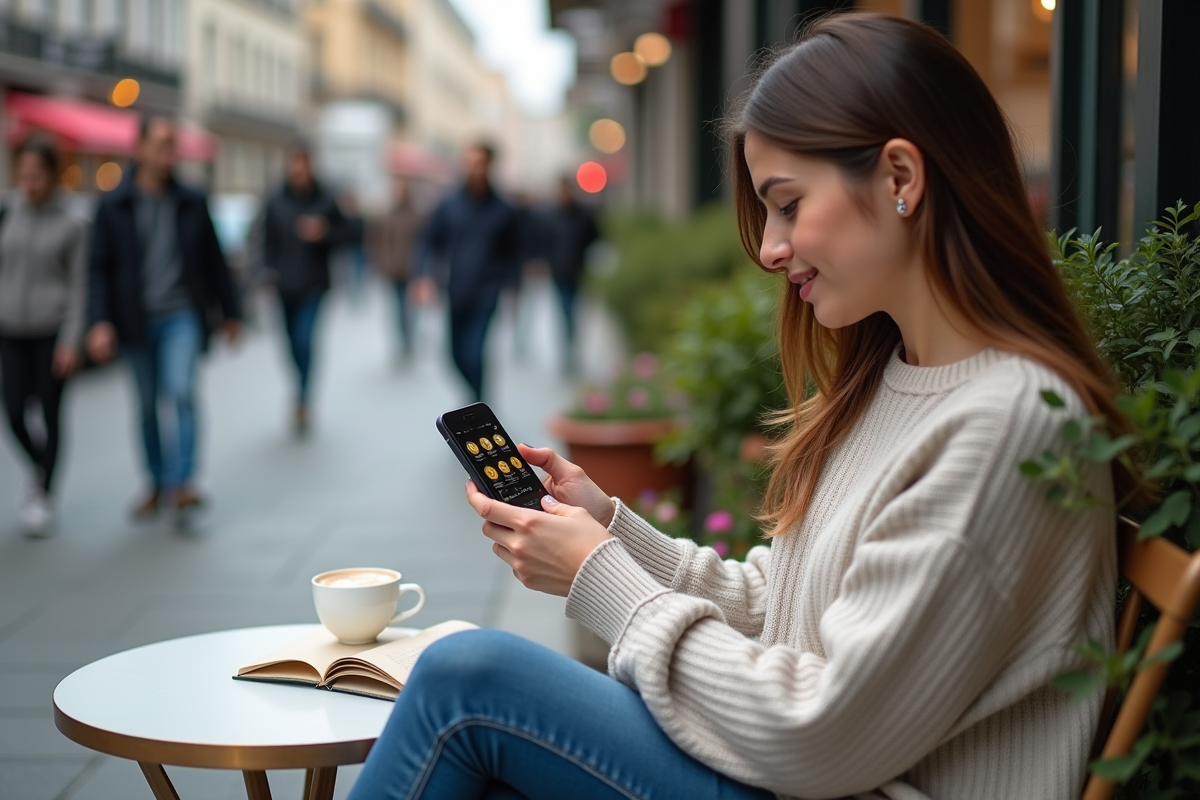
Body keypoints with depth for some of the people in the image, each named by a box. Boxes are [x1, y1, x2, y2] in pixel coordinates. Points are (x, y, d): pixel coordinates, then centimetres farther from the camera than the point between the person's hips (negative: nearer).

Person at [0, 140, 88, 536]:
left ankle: (44, 496, 14)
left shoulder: (72, 224, -4)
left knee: (50, 413, 1)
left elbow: (78, 285, -4)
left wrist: (71, 342, -10)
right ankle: (40, 467, 30)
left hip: (53, 330, -3)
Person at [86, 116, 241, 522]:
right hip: (136, 320, 1)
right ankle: (157, 484, 23)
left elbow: (214, 261, 11)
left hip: (182, 316, -1)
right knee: (147, 405, 9)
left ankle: (181, 483, -17)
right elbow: (99, 268, -3)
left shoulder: (192, 203, 3)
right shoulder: (112, 206, -1)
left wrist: (230, 312, 14)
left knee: (181, 391, -18)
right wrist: (99, 321, -14)